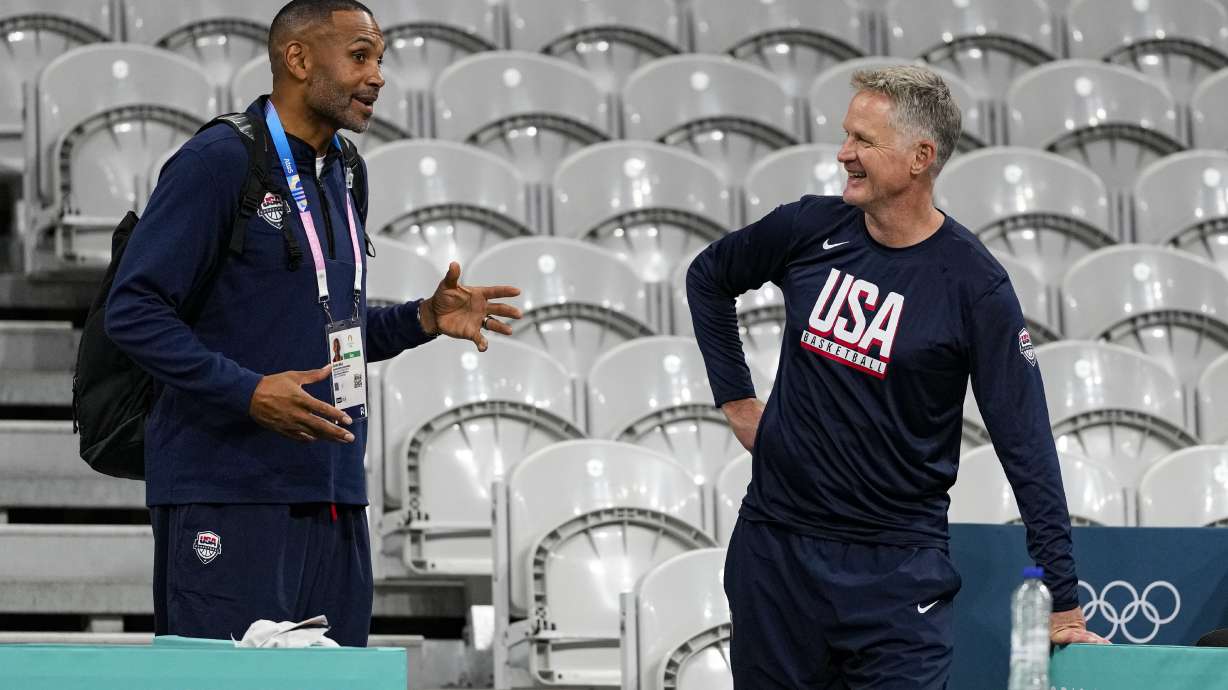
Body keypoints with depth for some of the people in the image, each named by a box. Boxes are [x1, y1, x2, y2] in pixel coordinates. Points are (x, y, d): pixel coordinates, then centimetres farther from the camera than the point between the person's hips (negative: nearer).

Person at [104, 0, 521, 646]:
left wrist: (423, 319, 9)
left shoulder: (338, 177, 18)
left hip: (332, 498, 8)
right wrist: (248, 392, -23)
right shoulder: (218, 161, -8)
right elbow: (134, 310, -13)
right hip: (229, 491, -8)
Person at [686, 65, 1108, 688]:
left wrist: (1063, 605, -13)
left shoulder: (973, 285, -11)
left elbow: (1026, 447, -11)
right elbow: (708, 280, 21)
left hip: (896, 566, -4)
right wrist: (735, 398, 13)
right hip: (774, 545, 4)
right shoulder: (809, 229, 0)